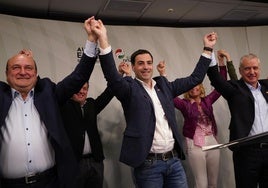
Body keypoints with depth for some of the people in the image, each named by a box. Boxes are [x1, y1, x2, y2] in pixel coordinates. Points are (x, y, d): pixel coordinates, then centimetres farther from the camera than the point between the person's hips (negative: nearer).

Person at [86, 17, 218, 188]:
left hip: (174, 160, 5)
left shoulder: (164, 84, 10)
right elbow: (113, 77, -24)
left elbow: (195, 79, 14)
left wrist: (208, 49, 12)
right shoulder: (130, 88, -5)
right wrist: (103, 39, -33)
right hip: (148, 165, -4)